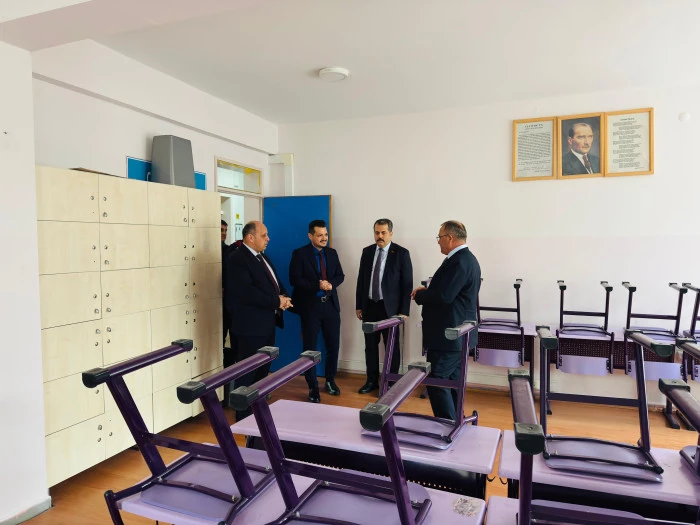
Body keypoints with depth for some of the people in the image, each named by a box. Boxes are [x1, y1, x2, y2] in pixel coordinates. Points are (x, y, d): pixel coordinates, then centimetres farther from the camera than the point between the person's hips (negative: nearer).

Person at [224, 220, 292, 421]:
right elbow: (247, 292, -27)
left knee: (263, 370, 19)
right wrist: (276, 301, -21)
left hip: (267, 323, 10)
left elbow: (276, 283, 18)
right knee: (248, 372, 1)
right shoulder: (237, 259, -15)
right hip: (251, 325, -9)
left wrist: (283, 297, -3)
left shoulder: (262, 257, 15)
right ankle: (244, 417, 14)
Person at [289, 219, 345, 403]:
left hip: (331, 305, 4)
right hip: (310, 306, -4)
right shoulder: (299, 254, -6)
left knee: (333, 346, 10)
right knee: (310, 348, 5)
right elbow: (294, 279, -13)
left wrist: (330, 284, -14)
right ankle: (313, 388, 18)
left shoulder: (332, 253, 8)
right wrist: (317, 285, -21)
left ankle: (330, 381, 30)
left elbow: (340, 275, 8)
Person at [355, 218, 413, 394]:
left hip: (390, 307, -4)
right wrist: (358, 305, 7)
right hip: (369, 306, 4)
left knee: (392, 347, 7)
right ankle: (372, 381, 26)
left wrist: (404, 311, -11)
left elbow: (407, 284, -8)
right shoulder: (367, 251, 6)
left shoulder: (401, 253, -7)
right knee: (370, 346, 12)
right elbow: (361, 279, 9)